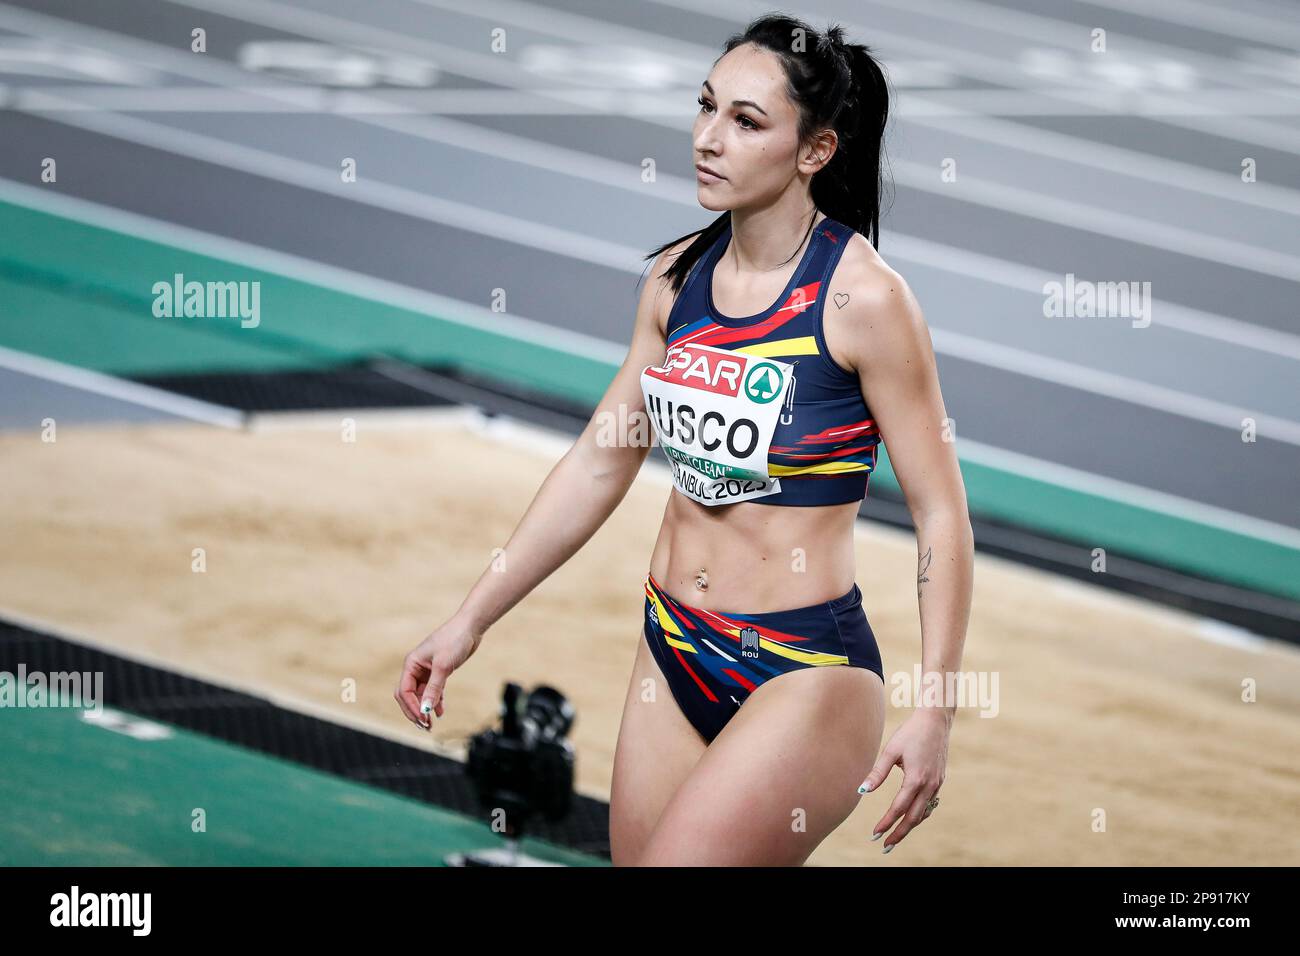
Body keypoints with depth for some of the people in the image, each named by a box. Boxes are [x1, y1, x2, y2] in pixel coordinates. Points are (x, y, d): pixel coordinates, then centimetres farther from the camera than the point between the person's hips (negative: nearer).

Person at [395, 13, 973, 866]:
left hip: (806, 668, -7)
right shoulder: (679, 276, 6)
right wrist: (471, 620, 14)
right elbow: (599, 463, 14)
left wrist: (935, 711, -14)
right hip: (673, 653, 7)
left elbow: (941, 515, -10)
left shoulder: (863, 297, -13)